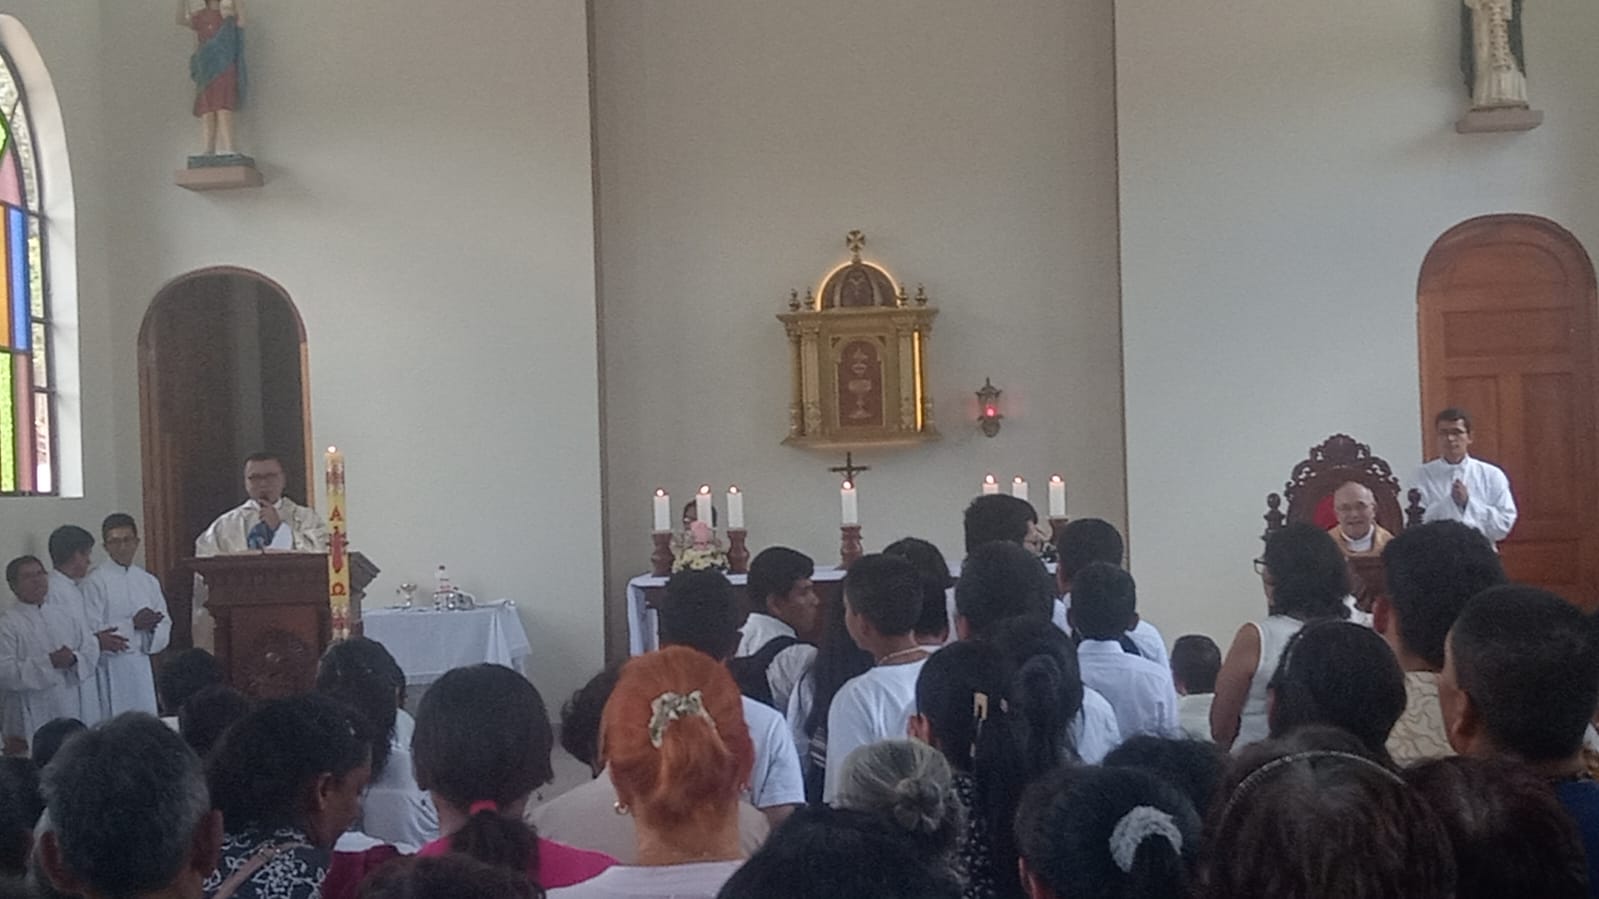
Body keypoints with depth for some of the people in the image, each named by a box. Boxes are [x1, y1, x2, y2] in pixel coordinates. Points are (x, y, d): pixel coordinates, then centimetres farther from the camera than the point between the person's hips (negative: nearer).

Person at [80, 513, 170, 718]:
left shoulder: (149, 581, 11)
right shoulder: (94, 582, -6)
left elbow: (165, 631, 10)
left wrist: (151, 627, -11)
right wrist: (132, 625, -18)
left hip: (142, 668, 5)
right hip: (111, 670, -5)